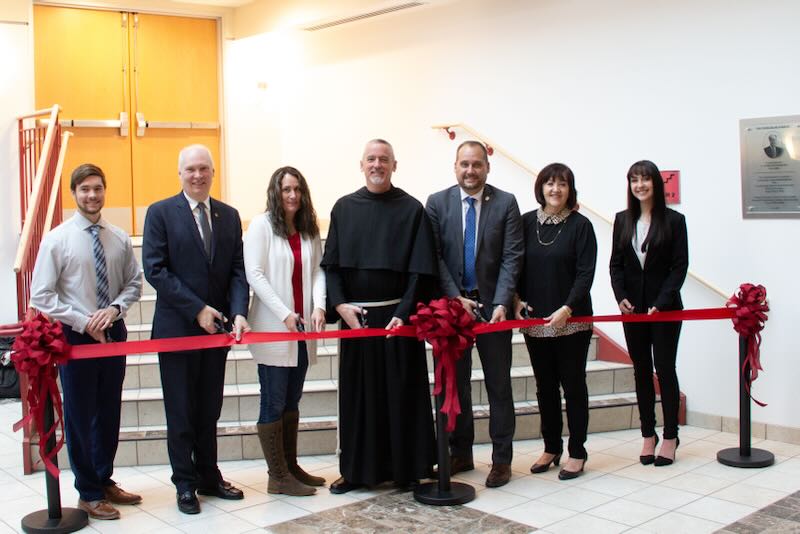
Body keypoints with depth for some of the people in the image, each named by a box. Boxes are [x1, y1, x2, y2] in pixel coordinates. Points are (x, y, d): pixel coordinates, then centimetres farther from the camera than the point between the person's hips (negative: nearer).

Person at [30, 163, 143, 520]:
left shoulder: (119, 238, 0)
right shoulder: (57, 239, -8)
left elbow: (134, 283, 7)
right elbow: (41, 296, -9)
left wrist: (114, 309, -12)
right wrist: (84, 322, -14)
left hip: (114, 333, 4)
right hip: (75, 337, -3)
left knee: (109, 412, 14)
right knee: (80, 415, 5)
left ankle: (104, 480, 32)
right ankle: (88, 493, 20)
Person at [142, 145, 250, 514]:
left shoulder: (229, 215, 8)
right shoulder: (160, 213, -5)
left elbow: (238, 270, 3)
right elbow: (154, 269, -12)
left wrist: (238, 312, -13)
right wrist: (197, 310, -16)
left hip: (217, 326, 4)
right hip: (177, 327, -4)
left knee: (209, 409, 14)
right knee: (181, 411, 6)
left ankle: (209, 477, 26)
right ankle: (185, 483, 18)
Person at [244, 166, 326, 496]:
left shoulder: (309, 230, 10)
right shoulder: (261, 225, -5)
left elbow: (317, 270, 7)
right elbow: (255, 274, -11)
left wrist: (318, 307, -11)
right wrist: (285, 314, -16)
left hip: (302, 327, 6)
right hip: (273, 328, -6)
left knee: (292, 401, 13)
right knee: (274, 403, 0)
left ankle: (291, 466, 23)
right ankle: (278, 477, 7)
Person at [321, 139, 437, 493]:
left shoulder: (411, 209, 0)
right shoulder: (344, 208, 8)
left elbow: (421, 270, -5)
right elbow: (330, 263, 6)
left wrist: (404, 314, -15)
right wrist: (339, 304, -8)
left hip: (396, 314, -2)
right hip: (354, 315, 3)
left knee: (401, 392, 4)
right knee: (358, 395, 8)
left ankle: (406, 468, 16)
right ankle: (358, 469, 18)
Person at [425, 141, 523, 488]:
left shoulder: (505, 203, -1)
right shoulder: (437, 203, 2)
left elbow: (511, 257, -5)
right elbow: (435, 257, -2)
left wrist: (502, 303, -16)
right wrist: (456, 298, -12)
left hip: (492, 306, -1)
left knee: (499, 384, 5)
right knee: (455, 383, 10)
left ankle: (501, 458, 15)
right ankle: (460, 453, 23)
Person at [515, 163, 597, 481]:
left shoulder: (580, 225, -4)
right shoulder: (527, 222, 5)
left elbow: (586, 273, -8)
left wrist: (567, 308, -18)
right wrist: (518, 299, -5)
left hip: (572, 320, -3)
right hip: (534, 320, 3)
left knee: (573, 384, 5)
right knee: (545, 386, 12)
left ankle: (577, 452, 16)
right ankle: (551, 447, 24)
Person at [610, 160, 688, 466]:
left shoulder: (673, 220, -2)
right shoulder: (623, 220, 8)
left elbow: (679, 266, -6)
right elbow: (615, 263, 7)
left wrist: (661, 302, -15)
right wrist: (621, 297, -7)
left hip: (665, 306, -3)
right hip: (632, 307, 4)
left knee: (665, 368, 0)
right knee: (641, 370, 8)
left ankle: (670, 437, 10)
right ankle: (648, 435, 16)